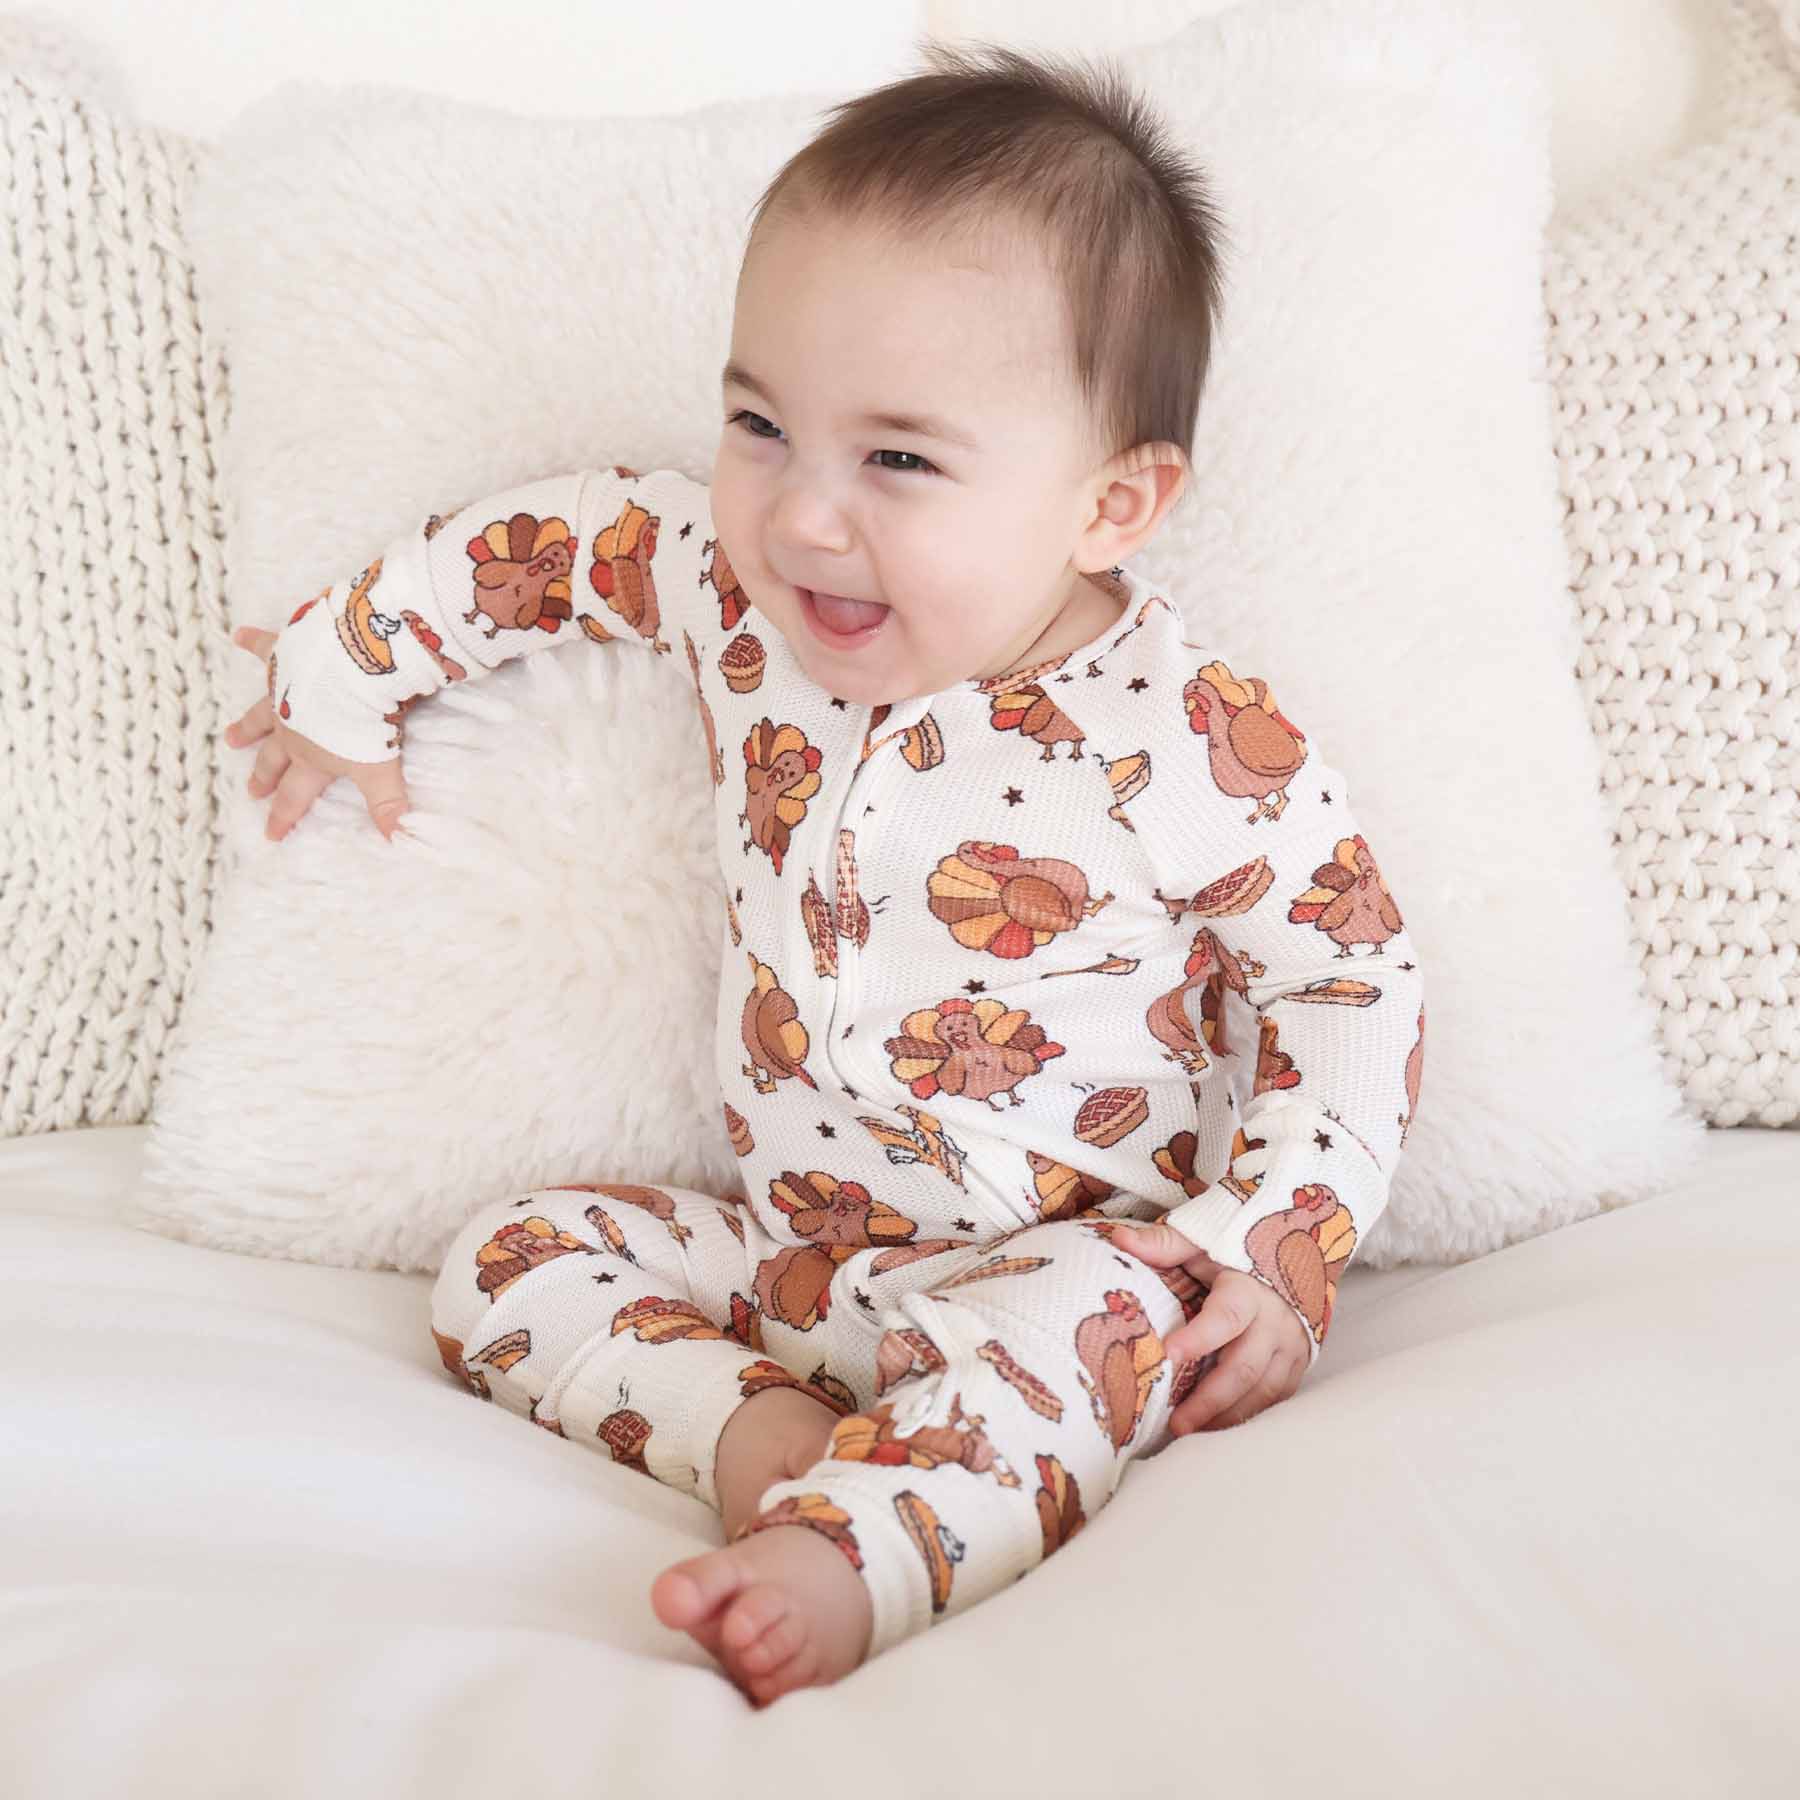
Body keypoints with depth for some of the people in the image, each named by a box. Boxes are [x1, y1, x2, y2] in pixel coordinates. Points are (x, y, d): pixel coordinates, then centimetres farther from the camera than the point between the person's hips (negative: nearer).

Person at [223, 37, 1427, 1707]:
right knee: (506, 1255, -3)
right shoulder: (738, 594, -6)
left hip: (1062, 1266, -6)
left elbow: (1353, 977, -9)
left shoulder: (1192, 748, -19)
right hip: (788, 1240, 6)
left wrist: (1272, 1251, -18)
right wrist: (346, 666, 21)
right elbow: (564, 533, 13)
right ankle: (754, 1427, -21)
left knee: (1102, 1316, -37)